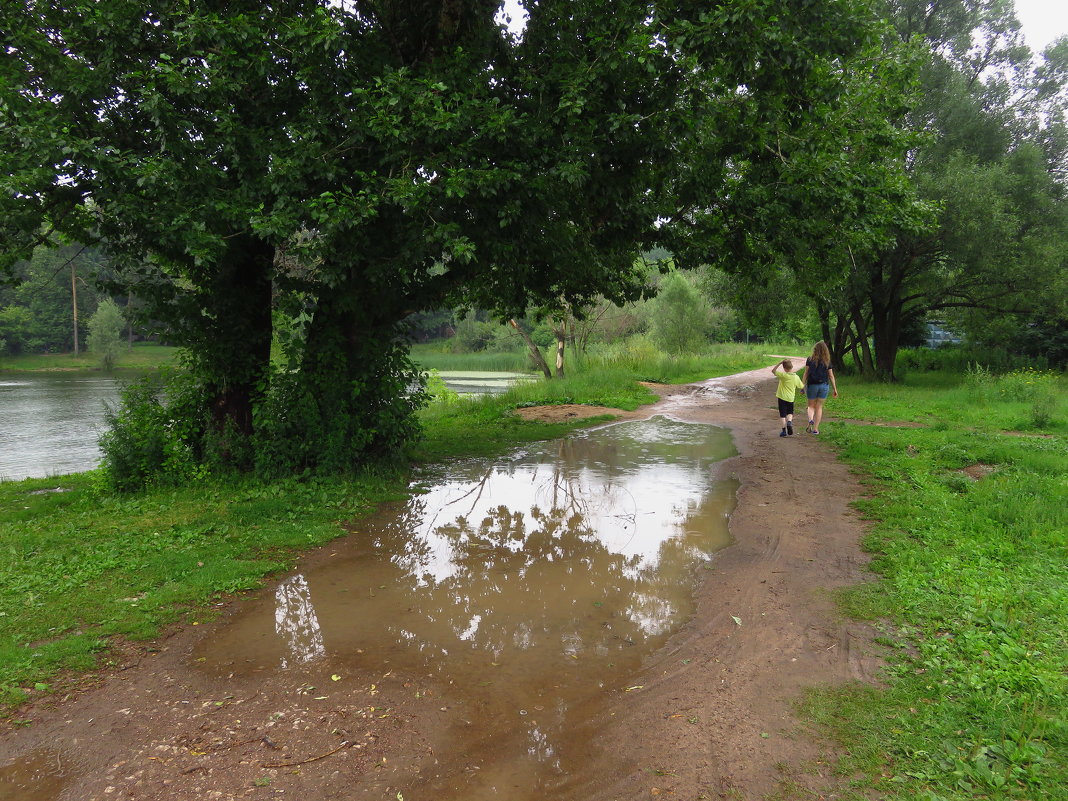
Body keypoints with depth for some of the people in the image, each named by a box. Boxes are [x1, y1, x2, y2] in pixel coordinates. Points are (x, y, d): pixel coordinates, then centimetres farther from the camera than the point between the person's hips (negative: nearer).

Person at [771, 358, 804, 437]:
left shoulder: (783, 375, -16)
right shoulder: (796, 377, -3)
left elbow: (773, 371, -10)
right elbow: (801, 386, 9)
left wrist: (780, 363, -11)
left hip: (782, 397, -3)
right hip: (791, 398, 3)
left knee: (782, 415, 4)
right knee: (790, 413, 22)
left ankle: (784, 431, 3)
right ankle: (789, 422, -7)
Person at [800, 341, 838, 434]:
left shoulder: (810, 360, -5)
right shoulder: (827, 361, -1)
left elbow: (806, 374, -5)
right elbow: (831, 376, 1)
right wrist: (835, 389, 7)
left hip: (812, 385, -1)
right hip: (824, 386, 1)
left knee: (811, 405, 15)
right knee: (819, 407, 11)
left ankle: (810, 420, -14)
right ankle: (815, 429, 10)